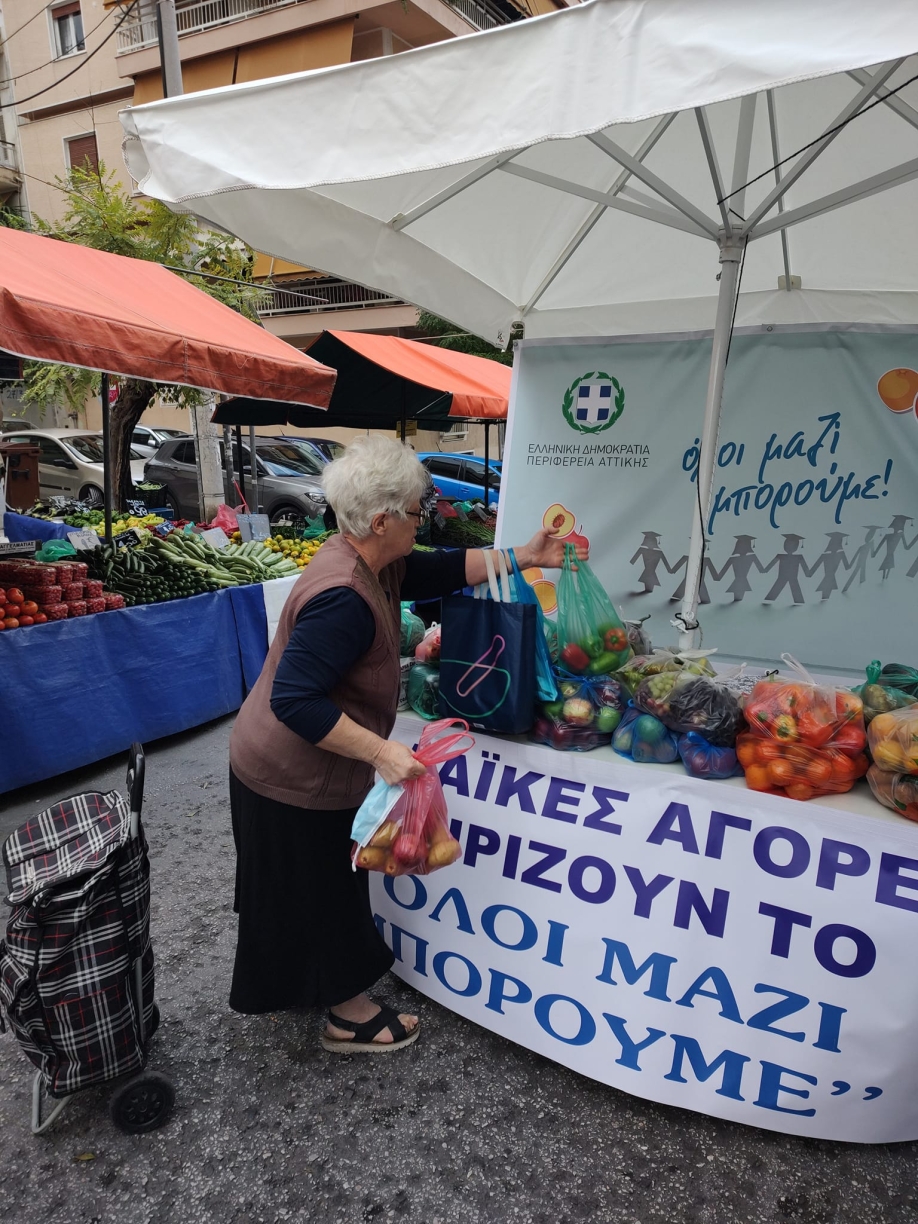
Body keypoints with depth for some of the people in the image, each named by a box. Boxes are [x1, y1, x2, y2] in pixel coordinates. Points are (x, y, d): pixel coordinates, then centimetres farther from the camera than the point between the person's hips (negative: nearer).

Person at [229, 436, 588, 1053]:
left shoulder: (370, 563, -2)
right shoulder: (343, 598, -33)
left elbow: (440, 572, 8)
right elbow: (296, 700, -35)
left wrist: (522, 557, 3)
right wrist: (382, 752, -33)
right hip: (297, 782, -10)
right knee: (326, 891, 12)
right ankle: (351, 1015, 36)